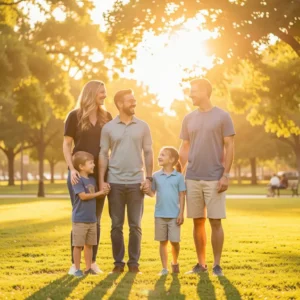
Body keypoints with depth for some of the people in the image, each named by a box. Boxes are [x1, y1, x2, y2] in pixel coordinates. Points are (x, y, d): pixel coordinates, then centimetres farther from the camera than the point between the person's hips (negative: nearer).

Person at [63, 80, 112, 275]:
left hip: (100, 174, 3)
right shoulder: (75, 116, -1)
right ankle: (75, 263, 4)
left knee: (96, 219, 6)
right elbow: (67, 145, -3)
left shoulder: (106, 117, 8)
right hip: (80, 173, -3)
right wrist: (72, 168, -15)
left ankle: (93, 261, 12)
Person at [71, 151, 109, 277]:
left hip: (92, 219, 8)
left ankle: (88, 268, 20)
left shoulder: (92, 179, 11)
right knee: (78, 245, 0)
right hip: (80, 219, -7)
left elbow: (96, 194, 17)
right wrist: (99, 193, -13)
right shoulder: (78, 180, -14)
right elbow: (83, 196, -20)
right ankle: (77, 269, 7)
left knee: (89, 244, 12)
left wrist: (104, 192, -4)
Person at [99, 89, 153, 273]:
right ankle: (118, 262, 12)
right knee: (117, 225, 4)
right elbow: (103, 155, 4)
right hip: (115, 182, 0)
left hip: (136, 182, 1)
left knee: (135, 225, 3)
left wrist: (149, 178, -2)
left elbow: (148, 153, 6)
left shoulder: (143, 126, 5)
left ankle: (134, 262, 10)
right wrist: (101, 181, -3)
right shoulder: (108, 128, 3)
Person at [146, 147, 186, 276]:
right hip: (160, 214, 2)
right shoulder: (156, 176, 5)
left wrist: (181, 213, -5)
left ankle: (175, 262, 25)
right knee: (162, 241, 7)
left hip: (174, 215, -2)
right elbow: (152, 193, 11)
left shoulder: (179, 177, -2)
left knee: (174, 241, 0)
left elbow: (182, 196, -1)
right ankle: (164, 267, 14)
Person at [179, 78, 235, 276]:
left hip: (215, 179, -4)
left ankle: (217, 265, 6)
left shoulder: (222, 117, -1)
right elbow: (185, 148, 15)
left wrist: (226, 175, -10)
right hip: (192, 178, 4)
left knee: (215, 221, -2)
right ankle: (201, 264, 15)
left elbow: (229, 147, -3)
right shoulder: (189, 119, 11)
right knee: (198, 221, 7)